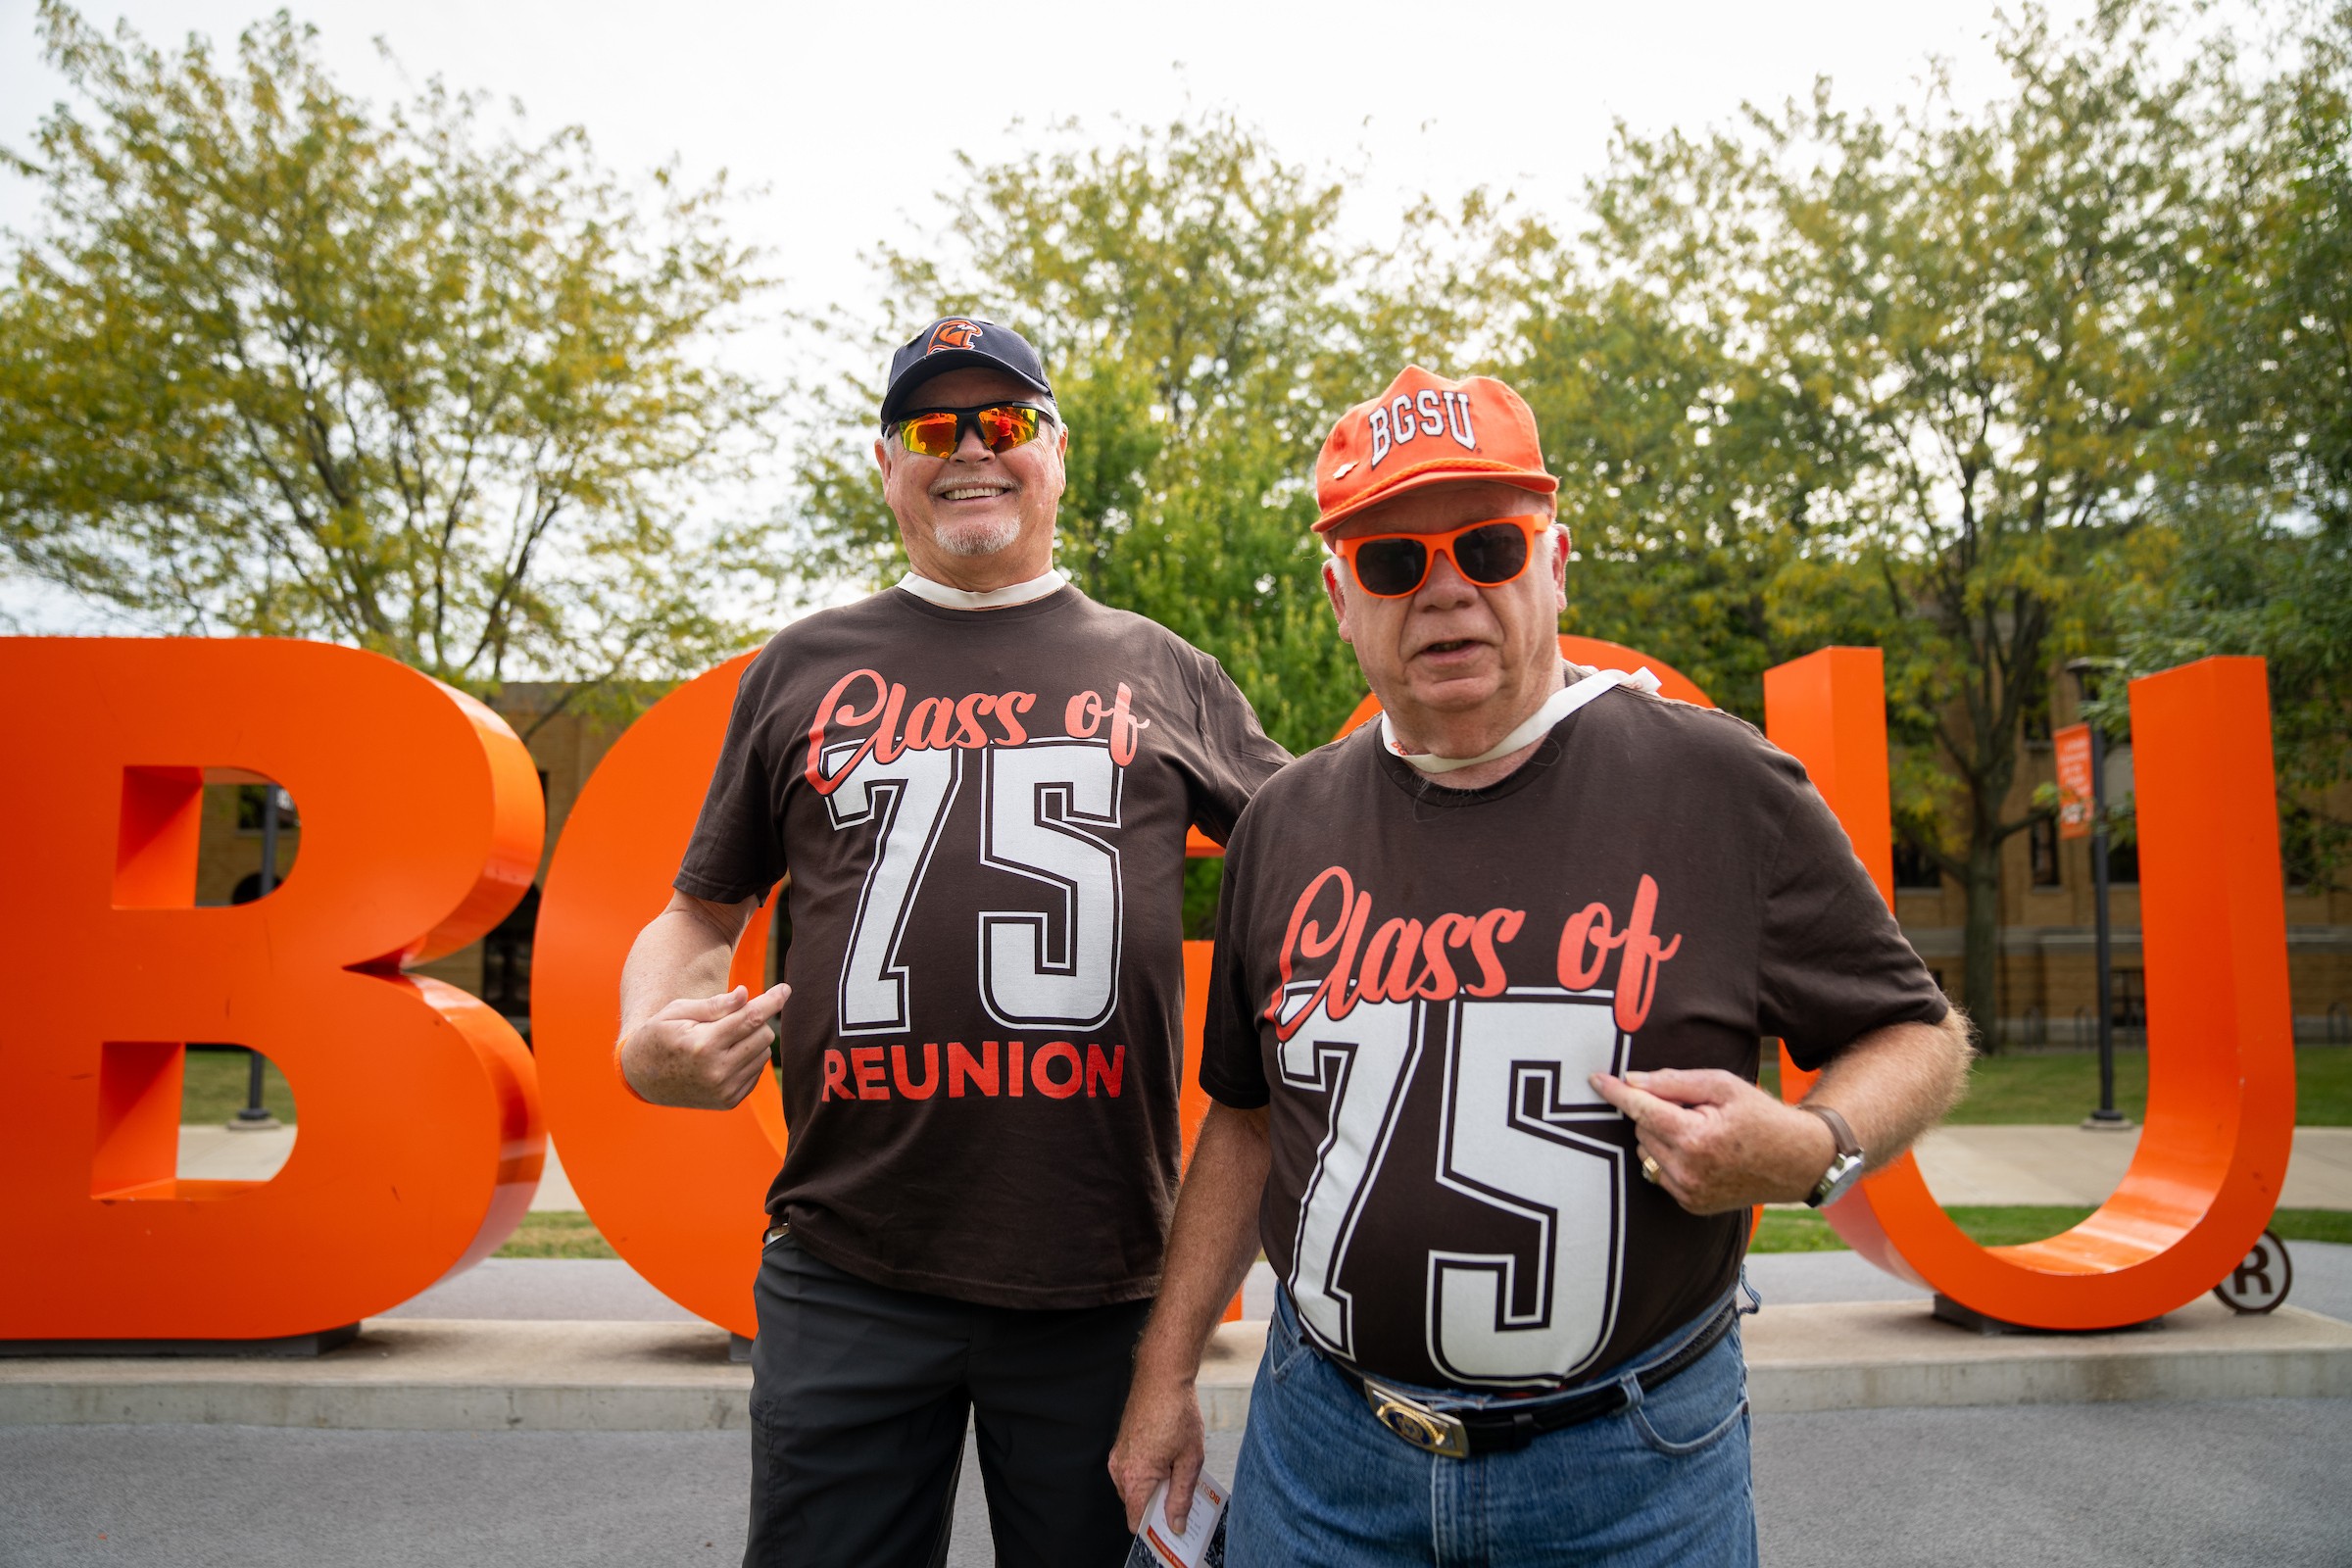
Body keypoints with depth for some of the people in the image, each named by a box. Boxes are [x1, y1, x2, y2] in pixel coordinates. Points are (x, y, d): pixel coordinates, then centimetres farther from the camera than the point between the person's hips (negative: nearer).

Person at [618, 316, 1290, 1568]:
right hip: (848, 1275, 1)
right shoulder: (803, 669, 11)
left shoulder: (1158, 672, 9)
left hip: (1100, 1278, 0)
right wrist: (647, 1039, -4)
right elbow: (702, 913, 15)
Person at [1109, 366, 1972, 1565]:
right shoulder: (1286, 823, 1)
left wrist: (1807, 1151, -20)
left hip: (1629, 1466, -2)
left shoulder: (1721, 787, -9)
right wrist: (1166, 1374, 9)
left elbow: (1919, 1035, 1)